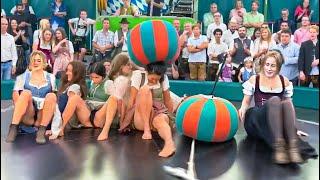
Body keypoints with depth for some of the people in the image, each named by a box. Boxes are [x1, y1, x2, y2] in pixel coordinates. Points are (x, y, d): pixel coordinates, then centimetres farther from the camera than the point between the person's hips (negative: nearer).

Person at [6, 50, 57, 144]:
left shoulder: (50, 77, 16)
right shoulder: (23, 77, 13)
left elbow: (56, 95, 10)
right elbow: (15, 94, 1)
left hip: (44, 116, 0)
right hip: (27, 115, 0)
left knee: (51, 96, -28)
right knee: (26, 93, -27)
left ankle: (42, 131, -33)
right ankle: (13, 128, -31)